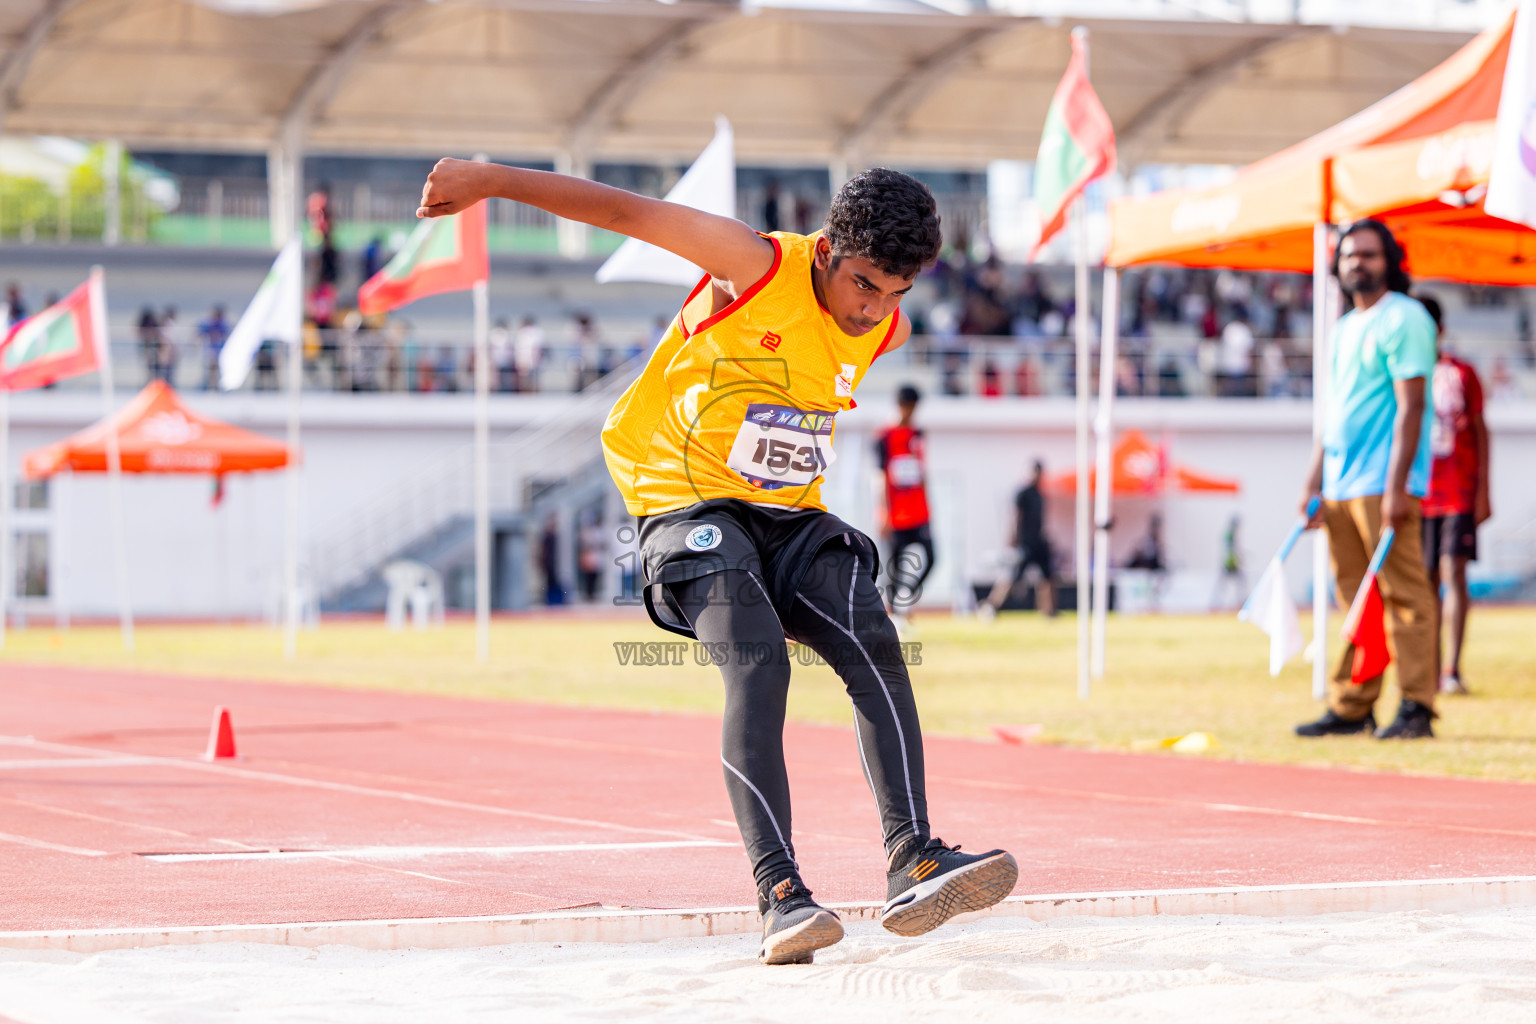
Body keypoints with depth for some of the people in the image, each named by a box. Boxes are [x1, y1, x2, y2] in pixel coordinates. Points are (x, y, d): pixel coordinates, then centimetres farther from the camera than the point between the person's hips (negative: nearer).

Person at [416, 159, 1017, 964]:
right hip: (690, 508, -5)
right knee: (756, 666, -27)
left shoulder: (887, 332, 2)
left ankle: (911, 860, -29)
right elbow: (621, 211, -11)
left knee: (873, 647, -21)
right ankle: (778, 892, -35)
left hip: (791, 517, 5)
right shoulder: (757, 266, -15)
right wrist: (487, 180, -7)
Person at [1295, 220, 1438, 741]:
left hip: (1384, 483, -8)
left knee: (1403, 595, -8)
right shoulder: (1344, 328, 20)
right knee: (1353, 599, 8)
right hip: (1341, 485, 8)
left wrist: (1397, 487, -19)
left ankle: (1416, 708, -8)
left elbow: (1410, 406, -13)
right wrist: (1314, 484, 19)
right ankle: (1350, 708, 11)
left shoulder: (1403, 319, -6)